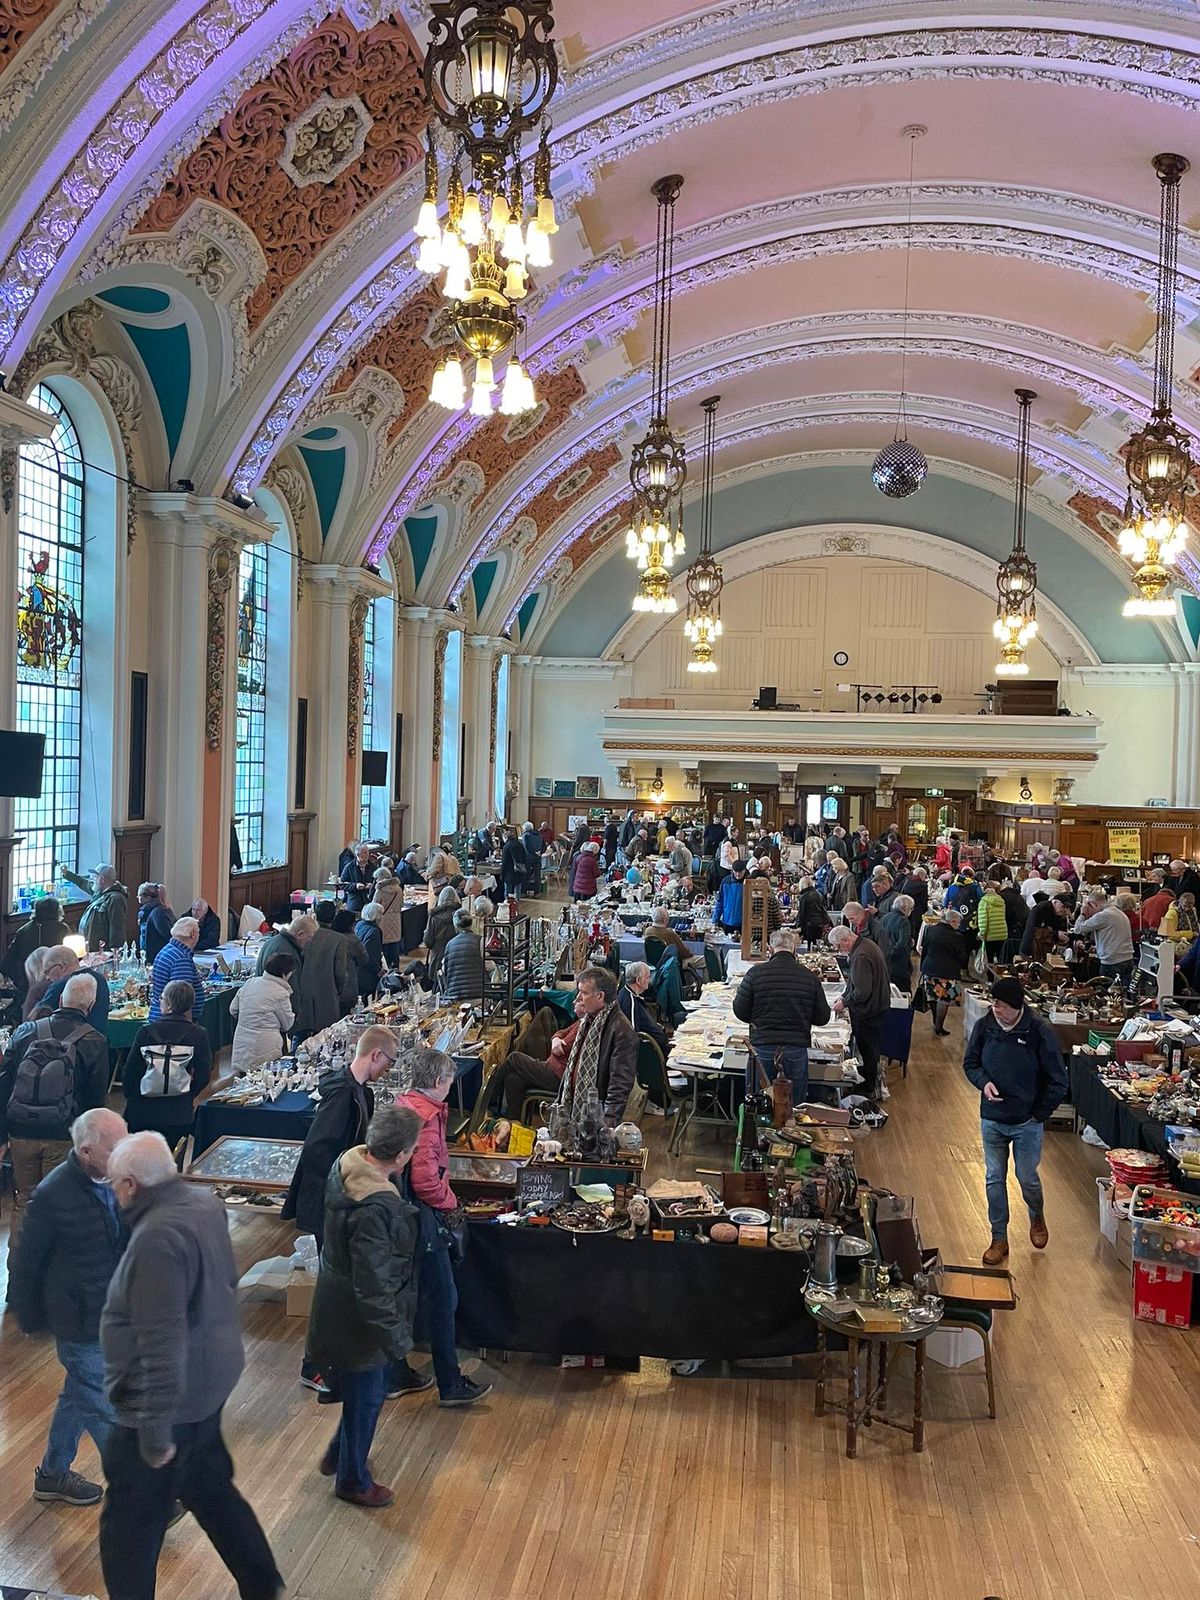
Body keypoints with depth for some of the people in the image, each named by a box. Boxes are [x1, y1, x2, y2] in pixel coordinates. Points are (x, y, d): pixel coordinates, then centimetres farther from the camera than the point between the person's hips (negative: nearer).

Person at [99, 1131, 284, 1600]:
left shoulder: (157, 1239, -29)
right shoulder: (205, 1201, -1)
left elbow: (162, 1345, -29)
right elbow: (225, 1281, 14)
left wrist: (155, 1433, -21)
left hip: (170, 1403, -9)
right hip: (208, 1385, 9)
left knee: (129, 1526, 10)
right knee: (211, 1490, 25)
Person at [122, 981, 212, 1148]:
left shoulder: (146, 1032, -10)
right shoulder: (198, 1035, -9)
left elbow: (129, 1070, -3)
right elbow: (203, 1075, -4)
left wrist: (130, 1096, 15)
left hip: (142, 1112, 0)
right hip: (179, 1114, 1)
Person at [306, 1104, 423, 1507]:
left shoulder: (348, 1162, -11)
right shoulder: (375, 1209, -37)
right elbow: (373, 1287, -29)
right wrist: (397, 1338, -20)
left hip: (339, 1303, 9)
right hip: (357, 1321, -9)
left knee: (364, 1392, 28)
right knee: (365, 1398, 15)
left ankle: (337, 1455, 47)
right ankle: (352, 1481, 37)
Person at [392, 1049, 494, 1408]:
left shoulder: (403, 1105, 6)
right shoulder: (427, 1116, -22)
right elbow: (424, 1178, -27)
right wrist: (449, 1202, -10)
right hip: (422, 1216, -9)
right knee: (441, 1300, 3)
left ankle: (397, 1376, 29)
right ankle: (450, 1385, 13)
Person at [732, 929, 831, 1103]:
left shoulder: (756, 973, -4)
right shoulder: (810, 977, 0)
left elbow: (740, 1012, 0)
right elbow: (823, 1017, 7)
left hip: (762, 1049, -1)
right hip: (797, 1052, 1)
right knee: (795, 1108, 13)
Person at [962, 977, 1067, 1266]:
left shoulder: (1039, 1032, -19)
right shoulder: (984, 1026, -9)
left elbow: (1057, 1081, -10)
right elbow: (970, 1063, 6)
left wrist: (1039, 1114, -8)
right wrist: (984, 1082, -14)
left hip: (1027, 1123, -3)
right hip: (991, 1120, 3)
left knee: (1027, 1178, 11)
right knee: (994, 1179, 10)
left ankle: (1037, 1217, 44)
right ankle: (999, 1239, 25)